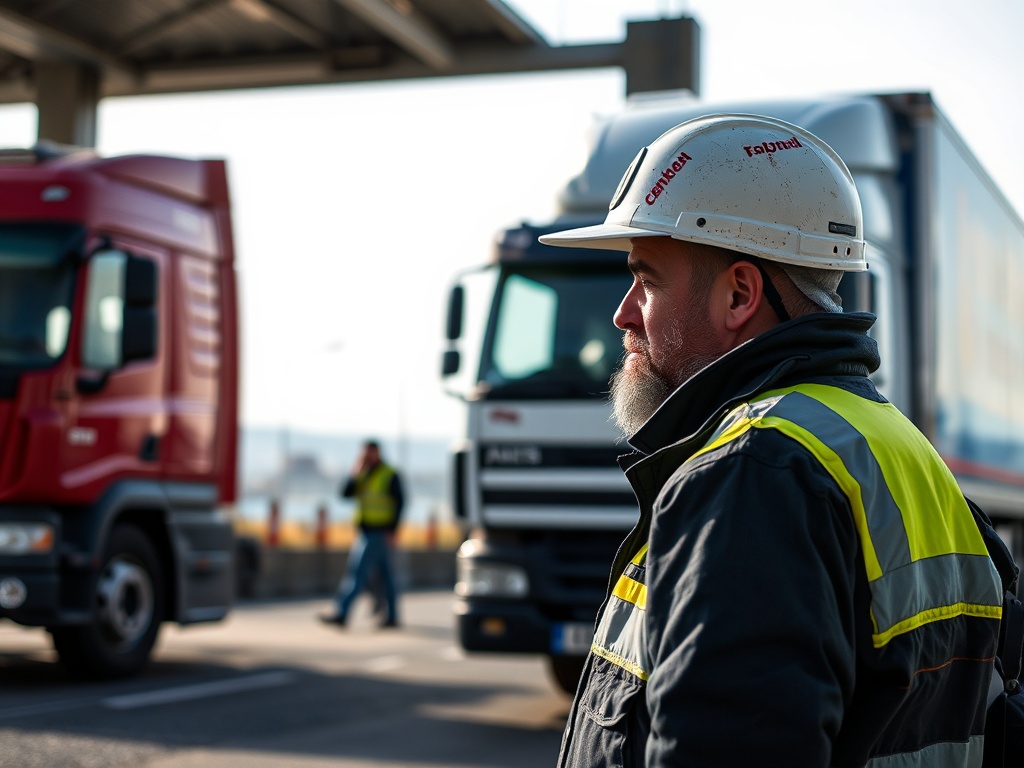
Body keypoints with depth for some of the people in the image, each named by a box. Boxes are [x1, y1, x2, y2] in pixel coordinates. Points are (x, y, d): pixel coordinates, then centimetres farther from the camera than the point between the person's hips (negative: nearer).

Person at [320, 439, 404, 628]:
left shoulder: (390, 476, -6)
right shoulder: (363, 475, 13)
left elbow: (399, 503, -9)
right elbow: (345, 494, 4)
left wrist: (392, 531, -14)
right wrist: (355, 474, -10)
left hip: (380, 533, -7)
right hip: (366, 532, 7)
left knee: (359, 571, -12)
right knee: (384, 575, 11)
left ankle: (342, 613, -16)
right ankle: (391, 616, 16)